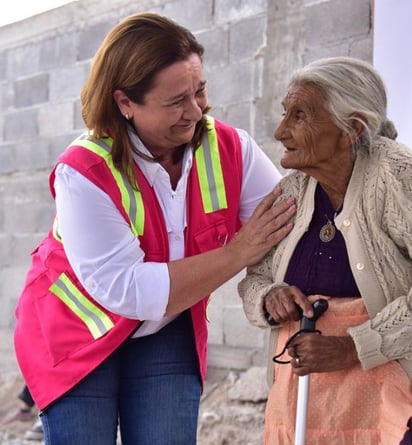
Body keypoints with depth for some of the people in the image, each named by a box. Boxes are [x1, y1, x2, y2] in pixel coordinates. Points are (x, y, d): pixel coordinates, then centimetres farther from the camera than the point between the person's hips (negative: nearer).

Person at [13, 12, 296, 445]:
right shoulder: (84, 173, -27)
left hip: (167, 336, 3)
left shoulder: (229, 148, -15)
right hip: (79, 336, -3)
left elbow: (292, 220, -12)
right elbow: (126, 290, -30)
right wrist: (237, 253, -29)